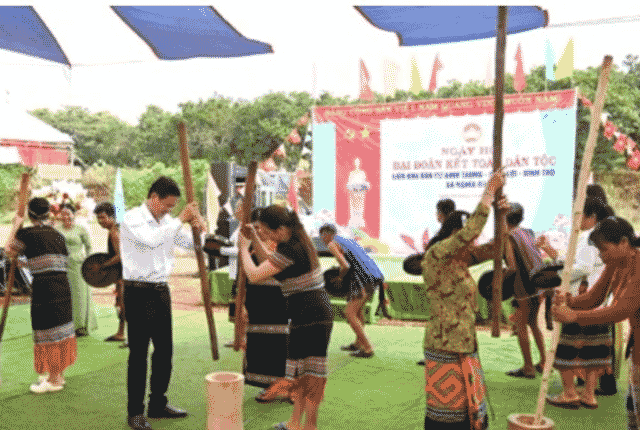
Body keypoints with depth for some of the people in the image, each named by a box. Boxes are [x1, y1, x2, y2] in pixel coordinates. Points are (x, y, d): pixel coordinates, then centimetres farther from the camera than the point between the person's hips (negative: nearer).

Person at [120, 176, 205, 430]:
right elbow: (152, 239, -28)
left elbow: (191, 244, 15)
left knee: (164, 350, 12)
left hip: (161, 291, 7)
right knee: (138, 353, -2)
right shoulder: (132, 219, -9)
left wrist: (198, 228, -5)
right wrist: (180, 220, -25)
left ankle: (158, 404, 25)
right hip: (139, 293, -7)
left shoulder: (167, 221, 12)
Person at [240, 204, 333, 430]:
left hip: (311, 315, -10)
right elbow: (274, 264, 26)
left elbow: (254, 276, -18)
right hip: (317, 312, 10)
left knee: (309, 371, -1)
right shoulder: (298, 240, 12)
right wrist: (256, 242, 19)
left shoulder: (290, 249, -19)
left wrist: (244, 248, -3)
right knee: (299, 369, 18)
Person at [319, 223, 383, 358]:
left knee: (350, 313, -2)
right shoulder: (348, 241, 27)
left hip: (363, 280, -9)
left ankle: (367, 349, -4)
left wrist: (340, 277, 6)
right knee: (358, 307, 26)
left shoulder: (332, 244, 0)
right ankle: (358, 343, 35)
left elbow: (345, 266, -13)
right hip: (375, 277, 9)